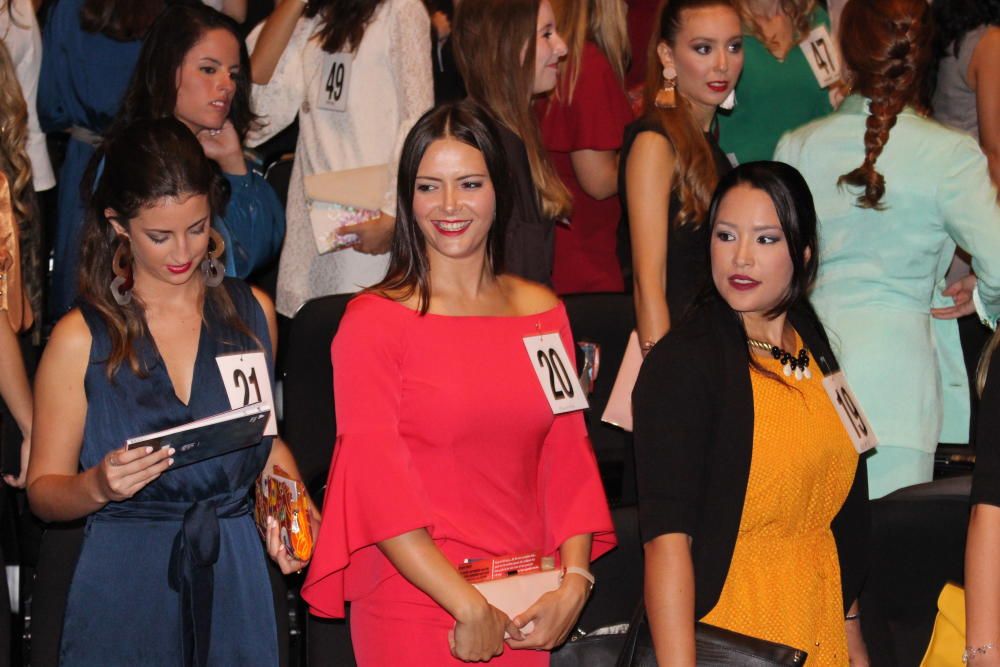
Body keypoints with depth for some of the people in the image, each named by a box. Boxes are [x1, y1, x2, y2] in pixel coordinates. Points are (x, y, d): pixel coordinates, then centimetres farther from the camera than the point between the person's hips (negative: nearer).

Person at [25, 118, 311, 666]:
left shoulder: (251, 312, 7)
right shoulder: (81, 338, -5)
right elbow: (43, 491, -3)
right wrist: (99, 486, -23)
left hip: (236, 580, 3)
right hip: (125, 588, -3)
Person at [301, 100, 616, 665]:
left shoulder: (543, 311, 8)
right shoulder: (373, 321, -6)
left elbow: (568, 454, 7)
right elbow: (377, 481, -11)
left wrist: (575, 580, -8)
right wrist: (469, 607, -16)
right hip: (414, 604, -4)